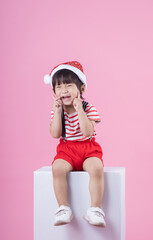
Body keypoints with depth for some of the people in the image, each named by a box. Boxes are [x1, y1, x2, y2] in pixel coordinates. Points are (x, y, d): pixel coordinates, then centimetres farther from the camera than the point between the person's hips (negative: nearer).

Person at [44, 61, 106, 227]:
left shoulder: (89, 109, -5)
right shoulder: (56, 111, 3)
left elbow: (87, 132, -20)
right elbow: (55, 134, -8)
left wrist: (79, 110, -22)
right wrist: (58, 112, -13)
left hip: (88, 149, -2)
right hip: (66, 151, 2)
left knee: (96, 168, -32)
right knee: (58, 168, -30)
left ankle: (95, 209, -22)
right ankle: (63, 208, -19)